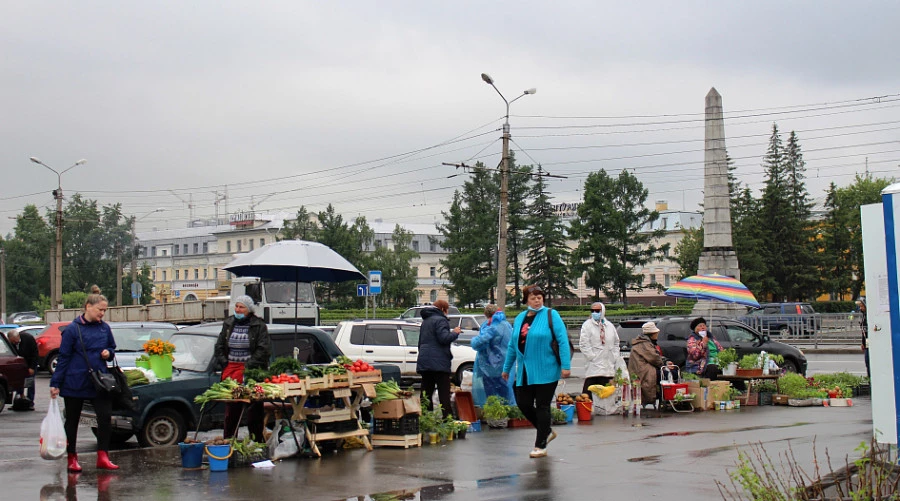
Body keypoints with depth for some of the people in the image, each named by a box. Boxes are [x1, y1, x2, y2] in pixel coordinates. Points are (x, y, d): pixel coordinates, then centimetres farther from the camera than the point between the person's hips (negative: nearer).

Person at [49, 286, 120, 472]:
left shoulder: (105, 328, 6)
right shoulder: (73, 329, -7)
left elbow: (112, 349, 20)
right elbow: (63, 357, -5)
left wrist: (108, 353, -4)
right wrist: (55, 383, -8)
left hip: (99, 383, 3)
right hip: (75, 383, -3)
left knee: (105, 417, -9)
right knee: (72, 421, 8)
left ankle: (103, 457, -3)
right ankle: (72, 458, 20)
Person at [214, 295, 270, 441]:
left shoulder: (259, 325, -1)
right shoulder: (228, 324, 13)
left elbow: (262, 349, -7)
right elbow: (219, 346, 16)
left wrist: (249, 365, -14)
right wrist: (225, 363, 2)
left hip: (251, 370, -4)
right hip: (231, 368, 4)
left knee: (254, 410, -2)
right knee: (231, 409, 5)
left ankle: (256, 441, 4)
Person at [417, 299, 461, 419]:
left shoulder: (425, 321, 21)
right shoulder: (440, 320, -8)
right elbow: (444, 338, -19)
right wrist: (455, 332, -3)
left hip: (424, 362, 8)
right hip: (438, 363, -8)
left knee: (426, 392, 8)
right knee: (444, 393, -6)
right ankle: (448, 417, -10)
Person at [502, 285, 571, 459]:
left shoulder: (551, 315, -4)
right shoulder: (520, 318, 12)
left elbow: (563, 341, -10)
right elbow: (512, 345, 18)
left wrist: (566, 365, -17)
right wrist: (507, 367, 19)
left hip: (547, 371, -5)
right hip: (525, 373, 5)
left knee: (542, 406, -1)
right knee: (523, 403, 4)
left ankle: (540, 446, 9)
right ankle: (547, 432, 27)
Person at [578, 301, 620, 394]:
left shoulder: (610, 326, 13)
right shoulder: (587, 325, -3)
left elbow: (616, 343, 21)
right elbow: (583, 344, -9)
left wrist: (615, 357, 10)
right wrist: (592, 357, -13)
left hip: (608, 367, 5)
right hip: (593, 366, -5)